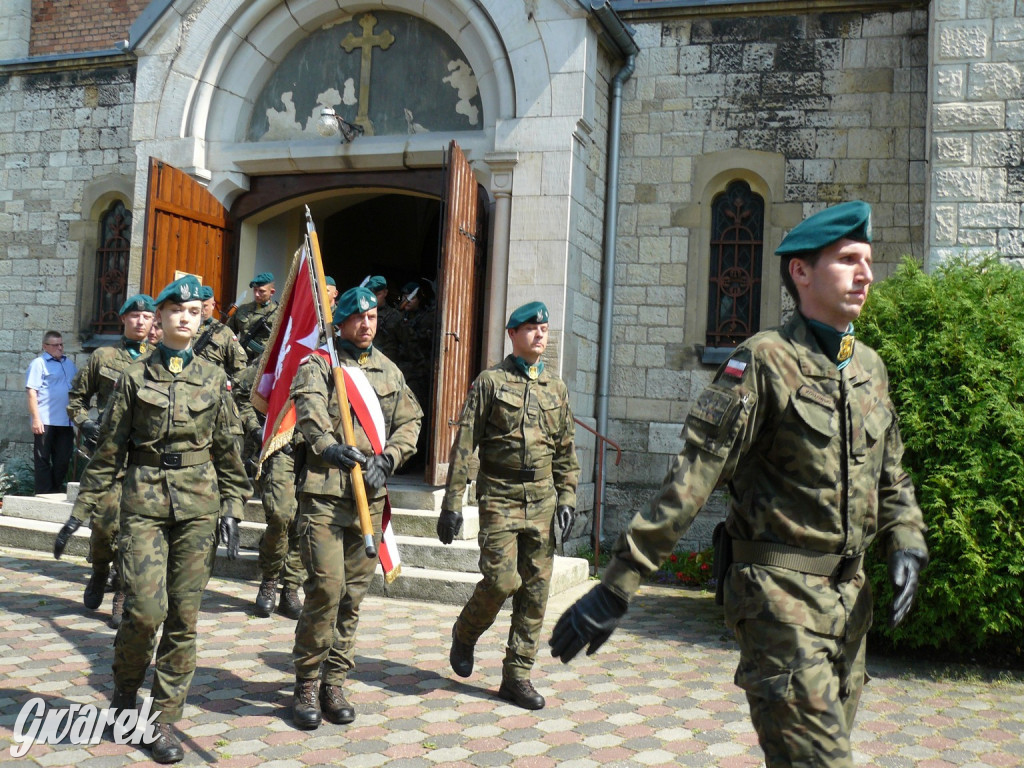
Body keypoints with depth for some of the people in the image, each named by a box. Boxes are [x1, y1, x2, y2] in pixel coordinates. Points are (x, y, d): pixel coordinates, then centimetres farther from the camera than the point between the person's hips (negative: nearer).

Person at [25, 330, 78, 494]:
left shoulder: (69, 363, 16)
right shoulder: (39, 363, -3)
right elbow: (31, 392, -10)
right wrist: (36, 418, -17)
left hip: (66, 421, 6)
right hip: (45, 421, -6)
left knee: (63, 459, 8)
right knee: (43, 460, 1)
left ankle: (56, 492, 17)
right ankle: (44, 493, 6)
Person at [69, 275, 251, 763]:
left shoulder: (213, 379, 8)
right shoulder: (135, 377, 4)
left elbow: (228, 449, 11)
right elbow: (109, 449, 7)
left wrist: (231, 508, 4)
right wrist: (81, 510, 5)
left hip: (198, 503, 2)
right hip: (145, 500, -1)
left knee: (184, 616, 2)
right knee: (146, 609, -10)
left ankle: (164, 719, 14)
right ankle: (125, 689, 20)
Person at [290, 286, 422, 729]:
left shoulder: (389, 371, 18)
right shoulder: (320, 364, 3)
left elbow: (410, 422, 14)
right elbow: (309, 408, -16)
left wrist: (388, 459, -4)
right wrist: (328, 445, -34)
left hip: (370, 496, 5)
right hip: (325, 492, -4)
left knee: (354, 594, 7)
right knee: (326, 587, -10)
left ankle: (334, 683, 19)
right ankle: (306, 683, 6)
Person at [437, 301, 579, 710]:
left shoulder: (556, 388, 12)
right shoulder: (490, 382, -1)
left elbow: (566, 450, 17)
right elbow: (464, 446, -3)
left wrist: (567, 498, 6)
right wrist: (452, 504, -7)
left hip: (542, 500, 4)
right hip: (500, 497, -4)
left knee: (536, 590, 3)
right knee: (502, 579, -13)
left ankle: (517, 676, 14)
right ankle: (464, 634, 18)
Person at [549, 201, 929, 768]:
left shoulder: (870, 367, 10)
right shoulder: (765, 361, -12)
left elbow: (890, 477, 21)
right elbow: (691, 476, -20)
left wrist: (906, 544, 1)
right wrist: (616, 585, -24)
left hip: (849, 592, 8)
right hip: (780, 592, -7)